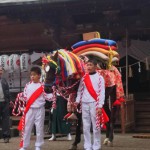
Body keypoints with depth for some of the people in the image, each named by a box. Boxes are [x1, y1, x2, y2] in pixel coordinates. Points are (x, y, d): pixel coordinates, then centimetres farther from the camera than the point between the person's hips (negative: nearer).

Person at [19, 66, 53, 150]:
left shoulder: (42, 86, -5)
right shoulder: (28, 85, 6)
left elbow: (47, 97, -6)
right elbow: (24, 95, 14)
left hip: (39, 110, -3)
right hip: (29, 109, 3)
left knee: (39, 128, 4)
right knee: (26, 128, 6)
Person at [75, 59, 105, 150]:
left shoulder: (99, 78, -1)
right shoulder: (84, 78, 11)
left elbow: (102, 92, -6)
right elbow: (80, 90, 11)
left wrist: (100, 106, -13)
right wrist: (77, 101, -3)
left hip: (94, 104, -4)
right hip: (84, 104, 4)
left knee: (95, 126, -2)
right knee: (86, 126, 6)